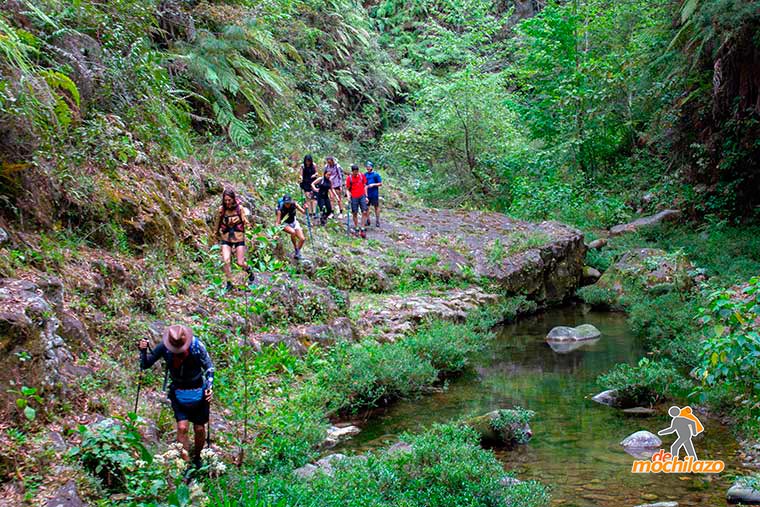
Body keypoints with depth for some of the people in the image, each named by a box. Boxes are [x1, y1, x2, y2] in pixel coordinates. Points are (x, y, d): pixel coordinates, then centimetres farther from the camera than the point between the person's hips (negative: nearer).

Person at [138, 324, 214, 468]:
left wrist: (209, 387, -17)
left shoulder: (196, 345, -18)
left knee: (199, 429, 8)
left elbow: (209, 367, -6)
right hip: (178, 392, 1)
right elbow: (145, 365, -8)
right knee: (182, 427, -11)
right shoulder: (164, 347, -15)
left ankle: (197, 458, 32)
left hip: (198, 392, -1)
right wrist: (143, 351, -26)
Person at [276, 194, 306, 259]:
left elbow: (303, 212, -12)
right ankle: (296, 249, -15)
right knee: (293, 232, -36)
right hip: (285, 224, -3)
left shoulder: (294, 204, -18)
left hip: (294, 222, 4)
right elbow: (277, 222, -26)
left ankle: (297, 253, 12)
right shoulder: (280, 209, -25)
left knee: (302, 239, -13)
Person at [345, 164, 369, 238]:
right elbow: (347, 189, 0)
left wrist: (366, 196, 7)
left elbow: (365, 186, 10)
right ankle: (356, 228, 17)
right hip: (354, 198, -2)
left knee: (364, 212, -5)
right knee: (355, 213, 5)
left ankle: (362, 229, 0)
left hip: (362, 196, 2)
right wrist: (348, 195, -18)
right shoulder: (349, 178, -6)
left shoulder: (362, 176, 1)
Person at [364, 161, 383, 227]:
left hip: (374, 194, -4)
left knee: (376, 207, 3)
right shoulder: (365, 174, 7)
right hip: (367, 194, 4)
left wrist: (373, 185, -16)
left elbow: (380, 184, -6)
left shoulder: (376, 174, -6)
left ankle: (377, 221, 11)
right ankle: (367, 220, 18)